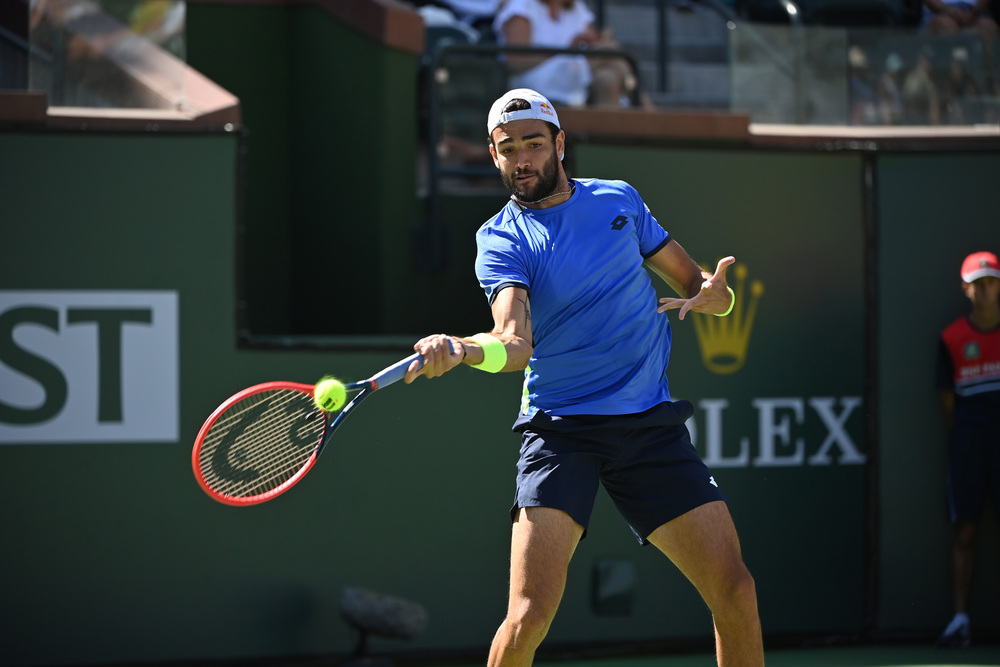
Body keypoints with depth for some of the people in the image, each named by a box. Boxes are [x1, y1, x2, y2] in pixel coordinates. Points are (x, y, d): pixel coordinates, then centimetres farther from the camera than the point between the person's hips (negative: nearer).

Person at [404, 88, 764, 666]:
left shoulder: (619, 200, 10)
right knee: (529, 619, -18)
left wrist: (712, 293, -8)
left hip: (652, 424, 3)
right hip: (560, 430, -3)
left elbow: (697, 284, 17)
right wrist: (460, 349, -41)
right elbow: (515, 344, -19)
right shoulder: (502, 240, -1)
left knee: (735, 592, -4)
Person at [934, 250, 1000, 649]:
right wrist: (965, 437, 2)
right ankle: (960, 619, 2)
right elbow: (947, 396, 8)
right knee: (964, 530, 1)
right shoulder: (952, 338, 5)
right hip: (967, 442, 1)